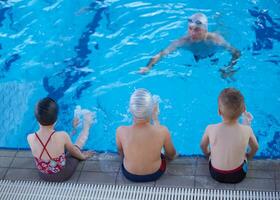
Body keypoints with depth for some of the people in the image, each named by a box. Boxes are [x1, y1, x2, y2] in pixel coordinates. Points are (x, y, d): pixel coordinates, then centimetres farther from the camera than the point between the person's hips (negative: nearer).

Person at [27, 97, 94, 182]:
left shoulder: (30, 138, -25)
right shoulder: (62, 136, -33)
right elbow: (73, 151, -10)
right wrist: (83, 156, 11)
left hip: (43, 176, 3)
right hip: (62, 175, -3)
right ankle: (86, 125, 49)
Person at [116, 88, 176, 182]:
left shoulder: (121, 131, -29)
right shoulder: (162, 131, -30)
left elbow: (120, 152, -6)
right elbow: (171, 155, -10)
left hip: (129, 175, 1)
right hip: (155, 174, 0)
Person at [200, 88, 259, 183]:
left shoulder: (210, 129, -23)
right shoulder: (247, 130, -22)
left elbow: (203, 146, -1)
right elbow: (255, 147, 0)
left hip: (216, 174, 0)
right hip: (238, 175, 0)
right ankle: (247, 120, 46)